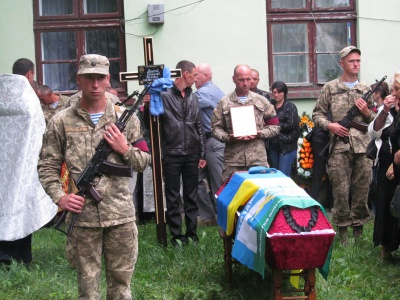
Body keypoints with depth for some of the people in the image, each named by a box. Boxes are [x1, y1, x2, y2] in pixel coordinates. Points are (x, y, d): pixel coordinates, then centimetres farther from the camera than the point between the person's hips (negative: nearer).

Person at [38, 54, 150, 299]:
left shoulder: (126, 119, 4)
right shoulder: (61, 122, 1)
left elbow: (144, 162, 9)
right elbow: (48, 166, 3)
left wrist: (125, 150, -10)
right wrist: (59, 196, -12)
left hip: (121, 214, 1)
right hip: (82, 216, -1)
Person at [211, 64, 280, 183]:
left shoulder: (262, 101, 9)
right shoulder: (224, 102, 6)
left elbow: (274, 126, 12)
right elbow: (215, 128, 5)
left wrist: (260, 134, -6)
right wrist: (228, 137, -13)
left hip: (258, 160, 1)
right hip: (232, 161, -1)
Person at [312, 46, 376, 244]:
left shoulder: (366, 90, 12)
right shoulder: (330, 88, 4)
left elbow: (374, 120, 19)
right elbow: (317, 114, 6)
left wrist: (366, 112, -2)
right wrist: (329, 125, -11)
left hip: (363, 146, 3)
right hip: (339, 147, -3)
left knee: (362, 189, 5)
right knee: (341, 190, 0)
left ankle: (358, 226, 18)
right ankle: (342, 227, 11)